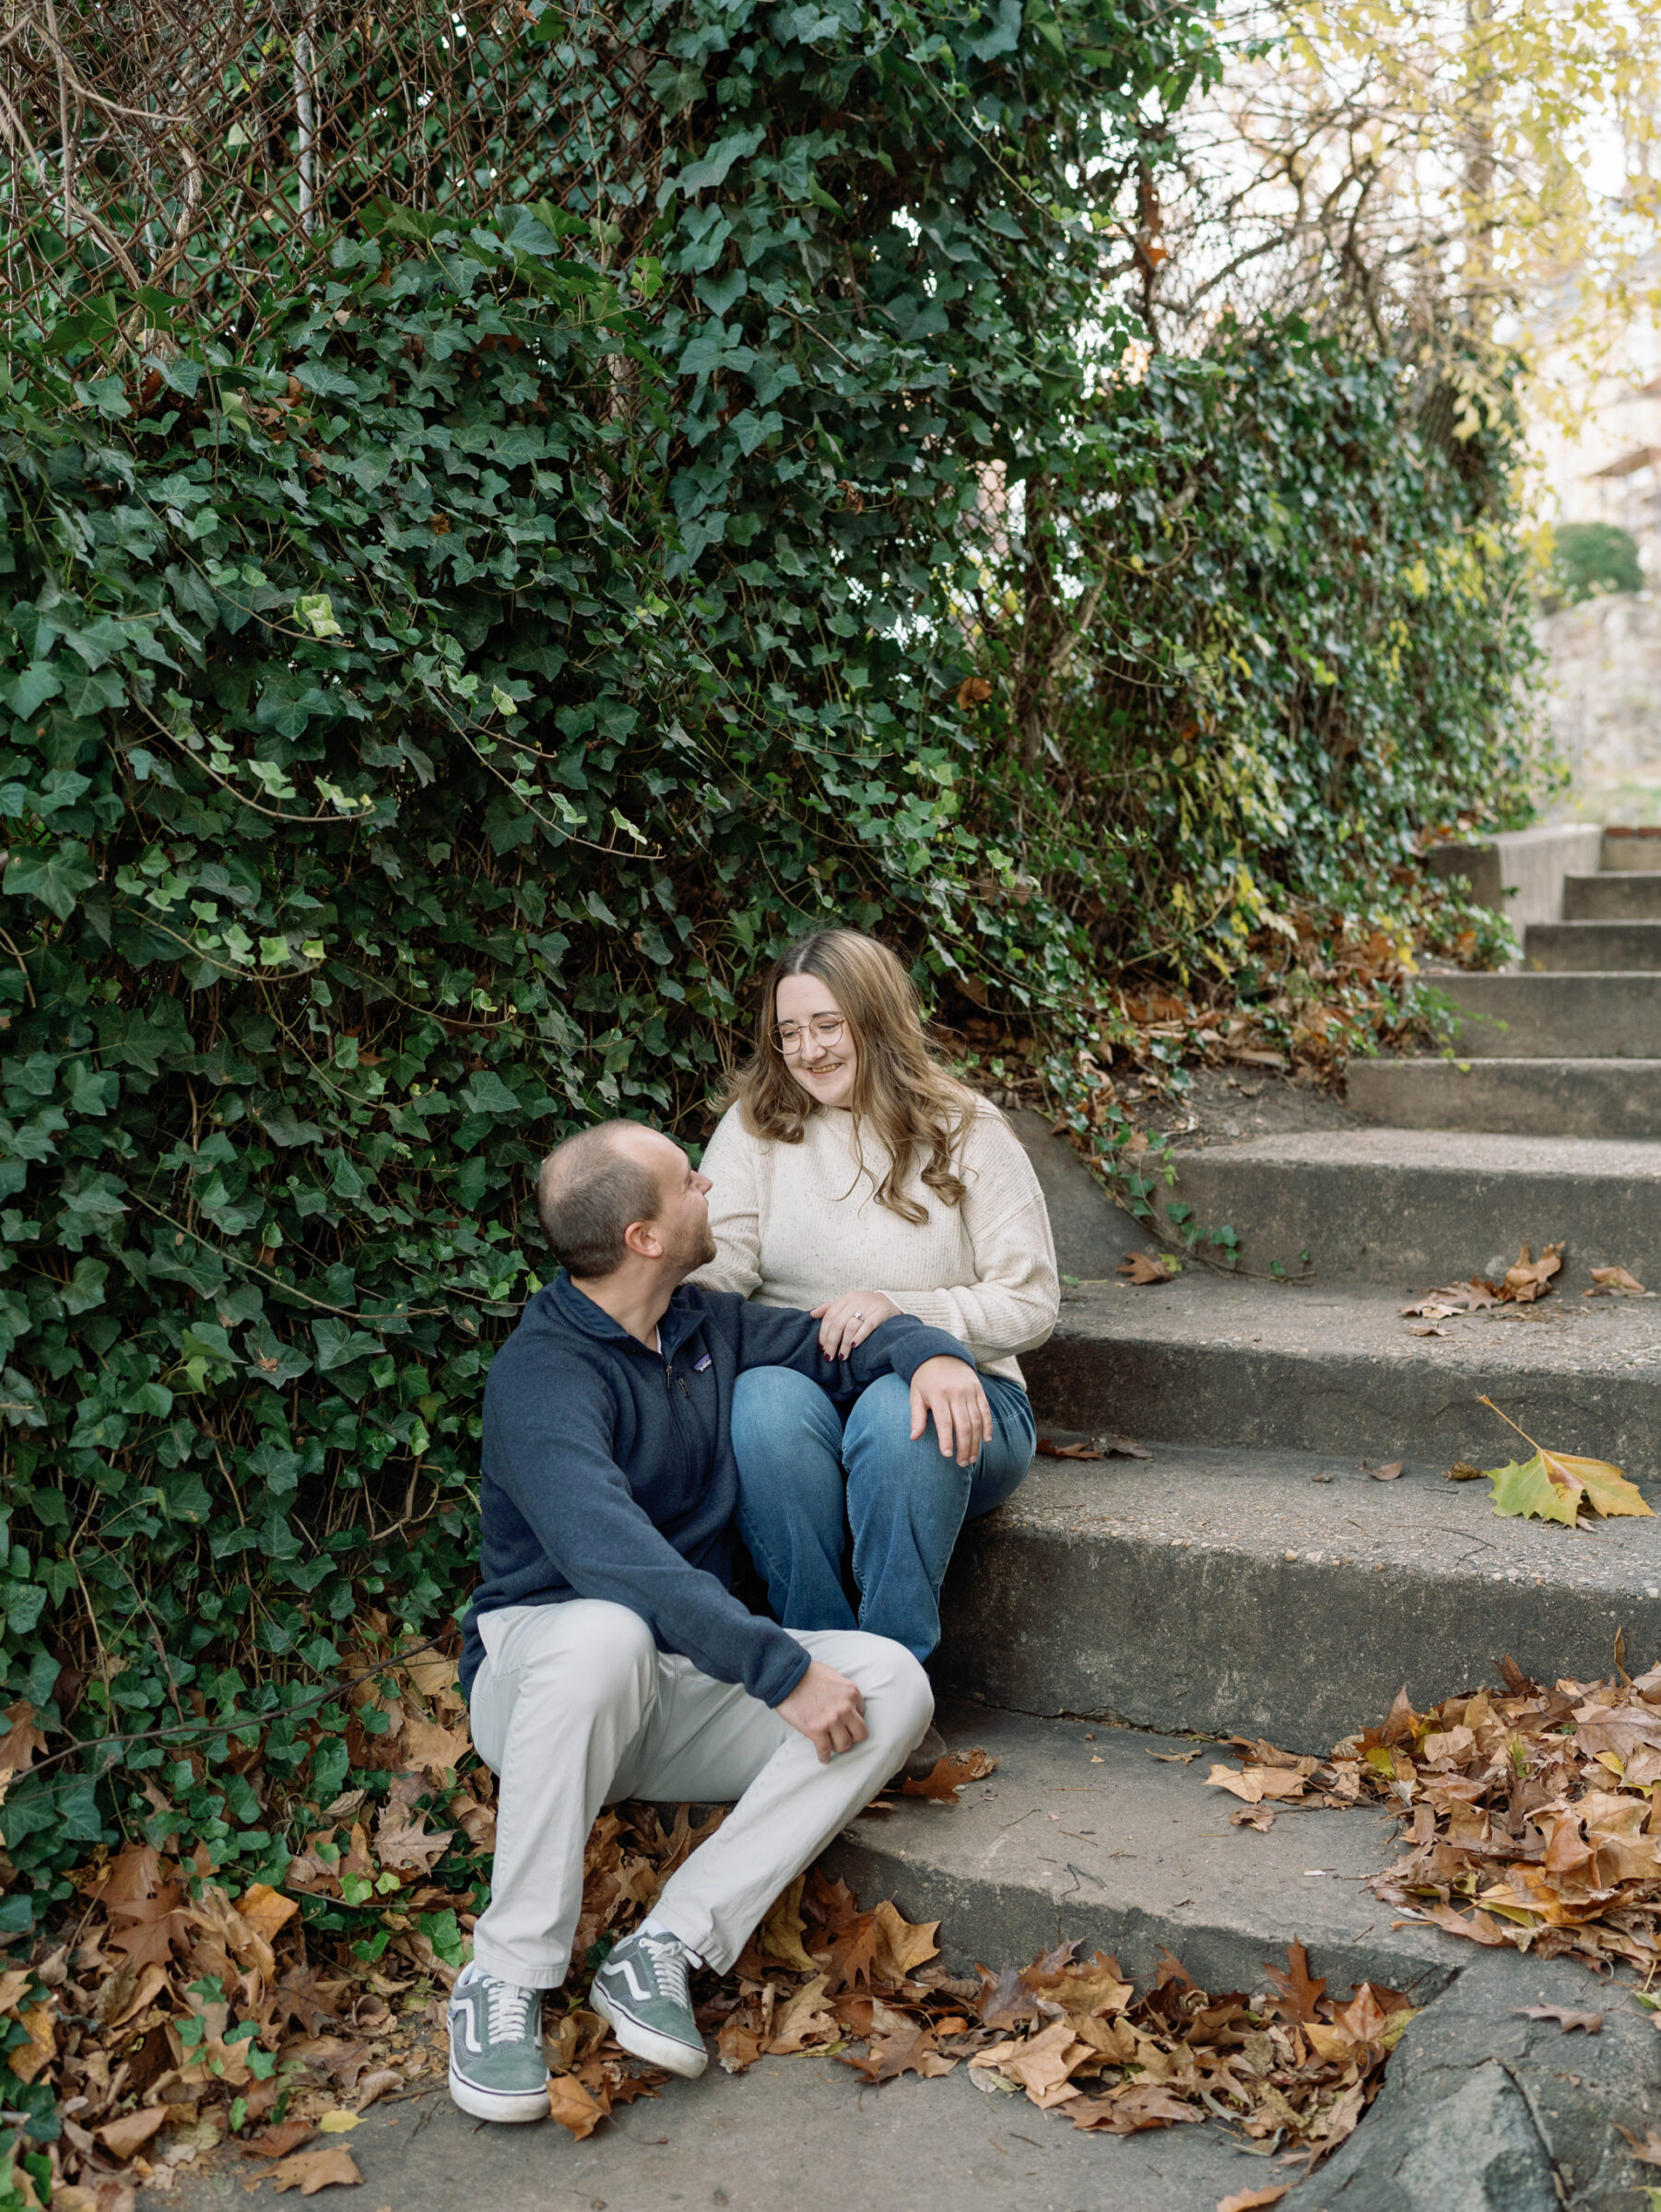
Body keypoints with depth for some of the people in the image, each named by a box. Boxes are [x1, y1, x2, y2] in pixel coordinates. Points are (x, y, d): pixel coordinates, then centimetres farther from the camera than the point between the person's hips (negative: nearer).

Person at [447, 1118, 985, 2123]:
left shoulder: (707, 1326, 7)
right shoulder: (542, 1377, -18)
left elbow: (840, 1341, 20)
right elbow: (617, 1559, -32)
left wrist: (932, 1354, -3)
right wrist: (783, 1671, -35)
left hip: (682, 1699, 7)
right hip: (536, 1675, -6)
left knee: (894, 1683, -17)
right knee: (606, 1633, -41)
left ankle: (670, 1945, -21)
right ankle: (507, 1976, -26)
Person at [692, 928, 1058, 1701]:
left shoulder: (967, 1134, 4)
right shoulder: (756, 1125, 9)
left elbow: (1031, 1304, 0)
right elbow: (715, 1265, -6)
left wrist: (899, 1310, -16)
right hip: (800, 1383, 1)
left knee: (900, 1412, -37)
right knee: (766, 1399, -34)